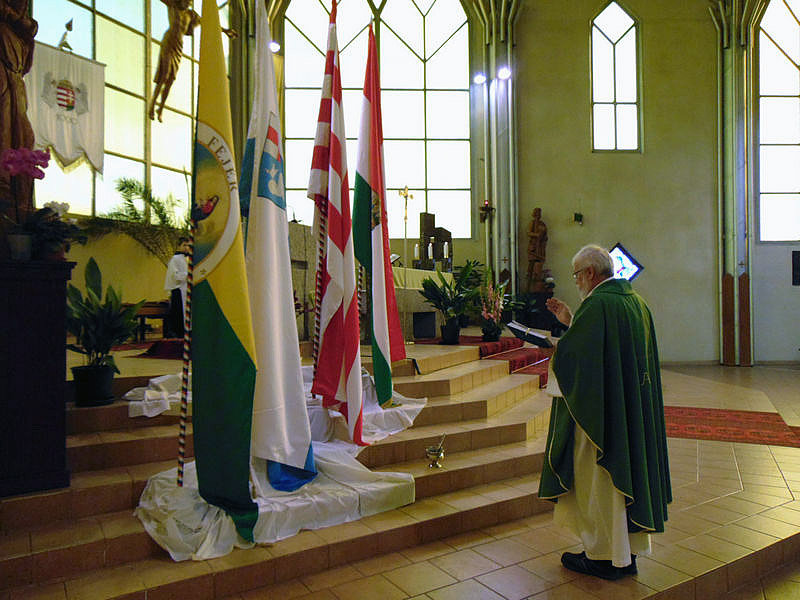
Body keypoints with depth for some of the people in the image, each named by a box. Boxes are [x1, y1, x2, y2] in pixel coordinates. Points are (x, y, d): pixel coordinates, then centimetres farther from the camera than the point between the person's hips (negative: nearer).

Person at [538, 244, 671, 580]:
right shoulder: (635, 301, 10)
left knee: (596, 479, 4)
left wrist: (561, 338, 2)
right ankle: (628, 550, 28)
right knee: (625, 471, 16)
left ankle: (604, 556, 16)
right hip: (633, 410, 9)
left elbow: (574, 355, -19)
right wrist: (570, 321, 14)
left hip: (600, 410, -9)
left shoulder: (597, 303, -19)